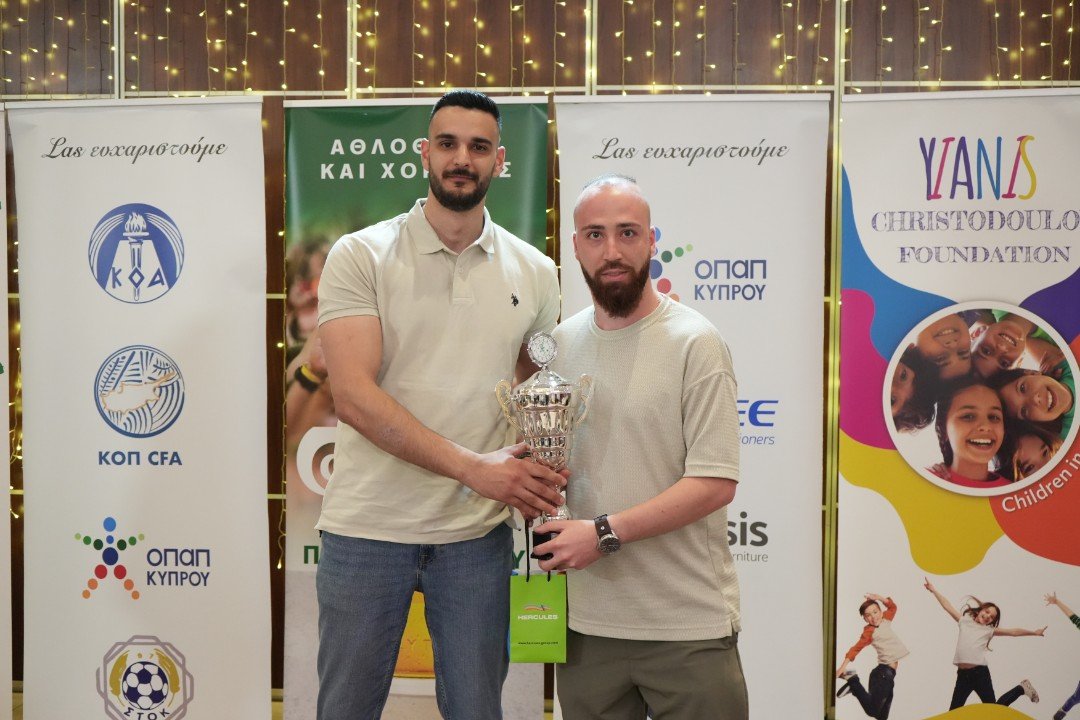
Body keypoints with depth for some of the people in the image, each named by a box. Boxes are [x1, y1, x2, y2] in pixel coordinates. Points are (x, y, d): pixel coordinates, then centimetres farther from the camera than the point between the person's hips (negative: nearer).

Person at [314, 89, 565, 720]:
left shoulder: (535, 273, 5)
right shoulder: (360, 256, -6)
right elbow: (355, 397, -16)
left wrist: (542, 473, -7)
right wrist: (473, 467, -23)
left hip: (478, 531, 2)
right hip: (367, 525, -2)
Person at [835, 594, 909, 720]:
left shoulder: (885, 620, 12)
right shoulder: (869, 631, -9)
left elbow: (892, 606, 27)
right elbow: (856, 648, -14)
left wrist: (879, 598, 10)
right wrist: (842, 667, -20)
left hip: (890, 672, 7)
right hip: (884, 672, -7)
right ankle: (853, 682, 6)